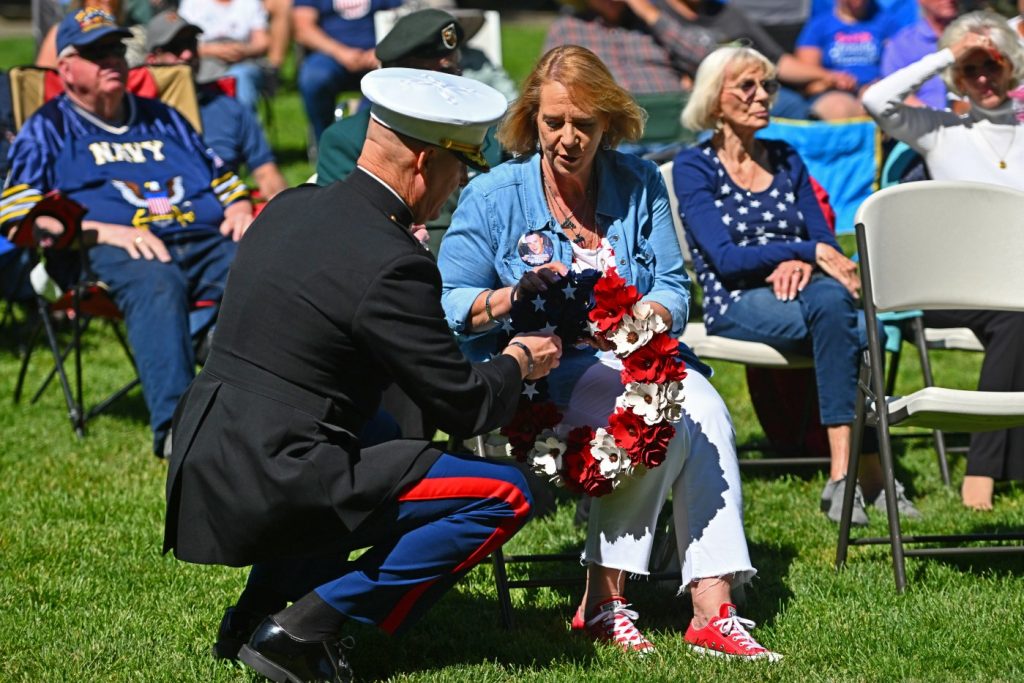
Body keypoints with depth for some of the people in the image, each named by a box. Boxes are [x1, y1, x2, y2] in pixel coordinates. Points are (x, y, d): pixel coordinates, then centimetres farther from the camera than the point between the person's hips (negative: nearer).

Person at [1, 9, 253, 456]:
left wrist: (238, 210, 11)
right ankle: (174, 423, -60)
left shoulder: (162, 117, 36)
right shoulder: (49, 129, 20)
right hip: (116, 250, -4)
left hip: (207, 237, 4)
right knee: (156, 282, -42)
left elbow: (221, 179, 37)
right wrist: (107, 231, -9)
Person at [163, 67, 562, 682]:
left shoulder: (291, 207, 9)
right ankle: (302, 629, -5)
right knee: (505, 496, -5)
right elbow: (463, 405, -10)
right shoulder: (390, 264, -17)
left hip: (198, 469, 9)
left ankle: (256, 615, 20)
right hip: (269, 488, -9)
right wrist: (520, 363, 12)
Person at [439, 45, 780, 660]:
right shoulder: (493, 197, 1)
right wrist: (518, 294, -23)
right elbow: (450, 307, -4)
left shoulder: (640, 185, 9)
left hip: (635, 359, 4)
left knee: (707, 412, -29)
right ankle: (603, 600, -22)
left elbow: (674, 291, 4)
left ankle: (714, 609, -34)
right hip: (536, 373, -4)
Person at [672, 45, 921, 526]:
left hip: (798, 288, 4)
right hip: (736, 304, -4)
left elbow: (825, 242, 12)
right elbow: (724, 258, -9)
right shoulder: (694, 167, 3)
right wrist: (809, 251, -15)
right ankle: (870, 475, -37)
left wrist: (804, 263, -12)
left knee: (830, 299, -36)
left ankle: (844, 476, -38)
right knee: (855, 327, -34)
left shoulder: (786, 160, 20)